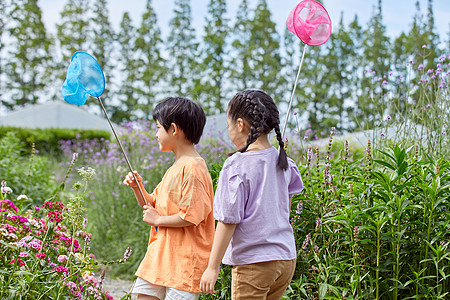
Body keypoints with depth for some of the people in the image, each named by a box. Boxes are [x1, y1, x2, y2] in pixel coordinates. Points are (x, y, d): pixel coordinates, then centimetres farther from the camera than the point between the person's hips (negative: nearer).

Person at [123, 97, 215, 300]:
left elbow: (191, 215, -23)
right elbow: (153, 206, 23)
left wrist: (157, 220, -11)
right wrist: (138, 187, 6)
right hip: (161, 256, 9)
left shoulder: (193, 168, -16)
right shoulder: (175, 168, 16)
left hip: (185, 260, -9)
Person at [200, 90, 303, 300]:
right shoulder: (283, 162, 3)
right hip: (287, 258, 6)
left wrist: (212, 267, -7)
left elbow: (227, 221, -14)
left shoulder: (236, 166, -15)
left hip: (253, 263, -6)